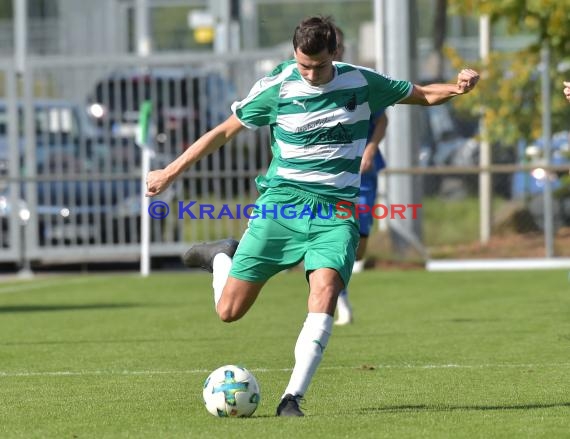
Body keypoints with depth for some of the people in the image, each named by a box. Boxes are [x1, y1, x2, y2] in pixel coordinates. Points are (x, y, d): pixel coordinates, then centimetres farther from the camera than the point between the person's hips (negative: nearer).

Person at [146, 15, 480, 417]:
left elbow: (422, 94, 15)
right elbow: (226, 130, 8)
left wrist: (456, 88, -6)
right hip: (281, 202, 0)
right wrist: (172, 172, 10)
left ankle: (293, 397, -24)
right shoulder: (276, 87, -4)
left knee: (325, 290, -27)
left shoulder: (361, 83, 1)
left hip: (336, 211, 1)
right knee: (229, 310, -4)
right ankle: (222, 257, 32)